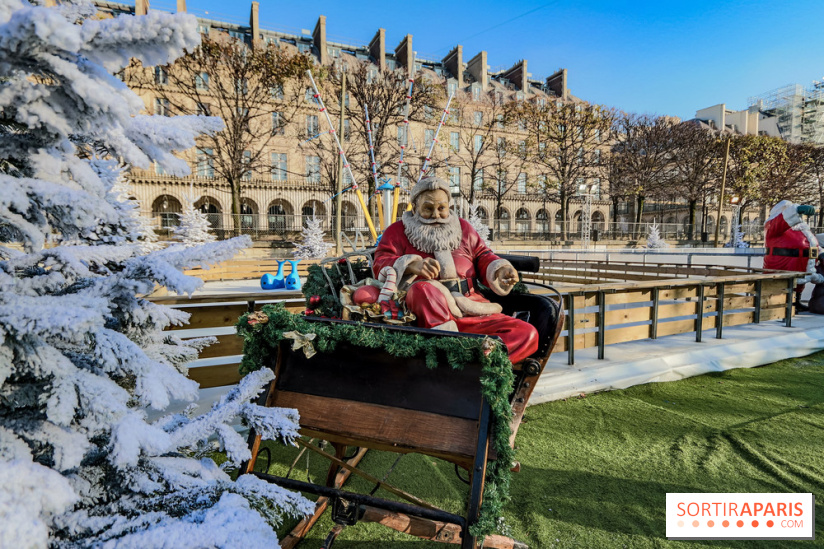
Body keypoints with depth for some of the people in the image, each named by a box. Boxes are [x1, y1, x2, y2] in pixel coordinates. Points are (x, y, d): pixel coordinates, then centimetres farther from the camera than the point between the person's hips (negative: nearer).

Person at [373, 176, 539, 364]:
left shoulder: (462, 227, 23)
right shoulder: (398, 231, 12)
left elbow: (481, 255, 19)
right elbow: (381, 262, -3)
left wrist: (500, 270, -5)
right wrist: (412, 265, -24)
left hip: (473, 311, 4)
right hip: (429, 312, -4)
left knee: (527, 334, -15)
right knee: (424, 287, -38)